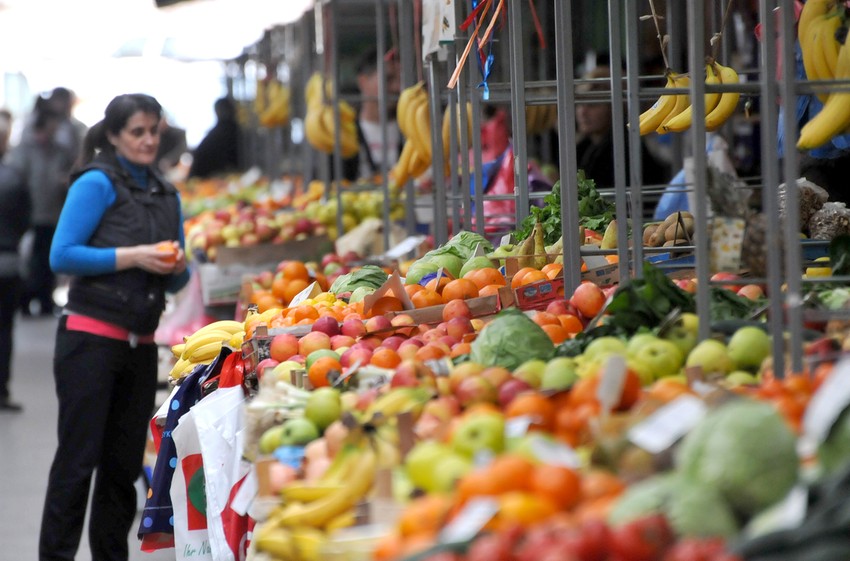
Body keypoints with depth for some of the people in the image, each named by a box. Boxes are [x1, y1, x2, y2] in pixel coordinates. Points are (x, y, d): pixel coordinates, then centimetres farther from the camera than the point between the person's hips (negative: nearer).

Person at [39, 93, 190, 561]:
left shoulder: (168, 196, 16)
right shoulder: (97, 183, -5)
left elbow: (175, 282, 21)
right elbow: (62, 256, -13)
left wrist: (177, 268, -2)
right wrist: (133, 257, -17)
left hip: (140, 346, 7)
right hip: (91, 340, -7)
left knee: (124, 462, 10)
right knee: (78, 457, -6)